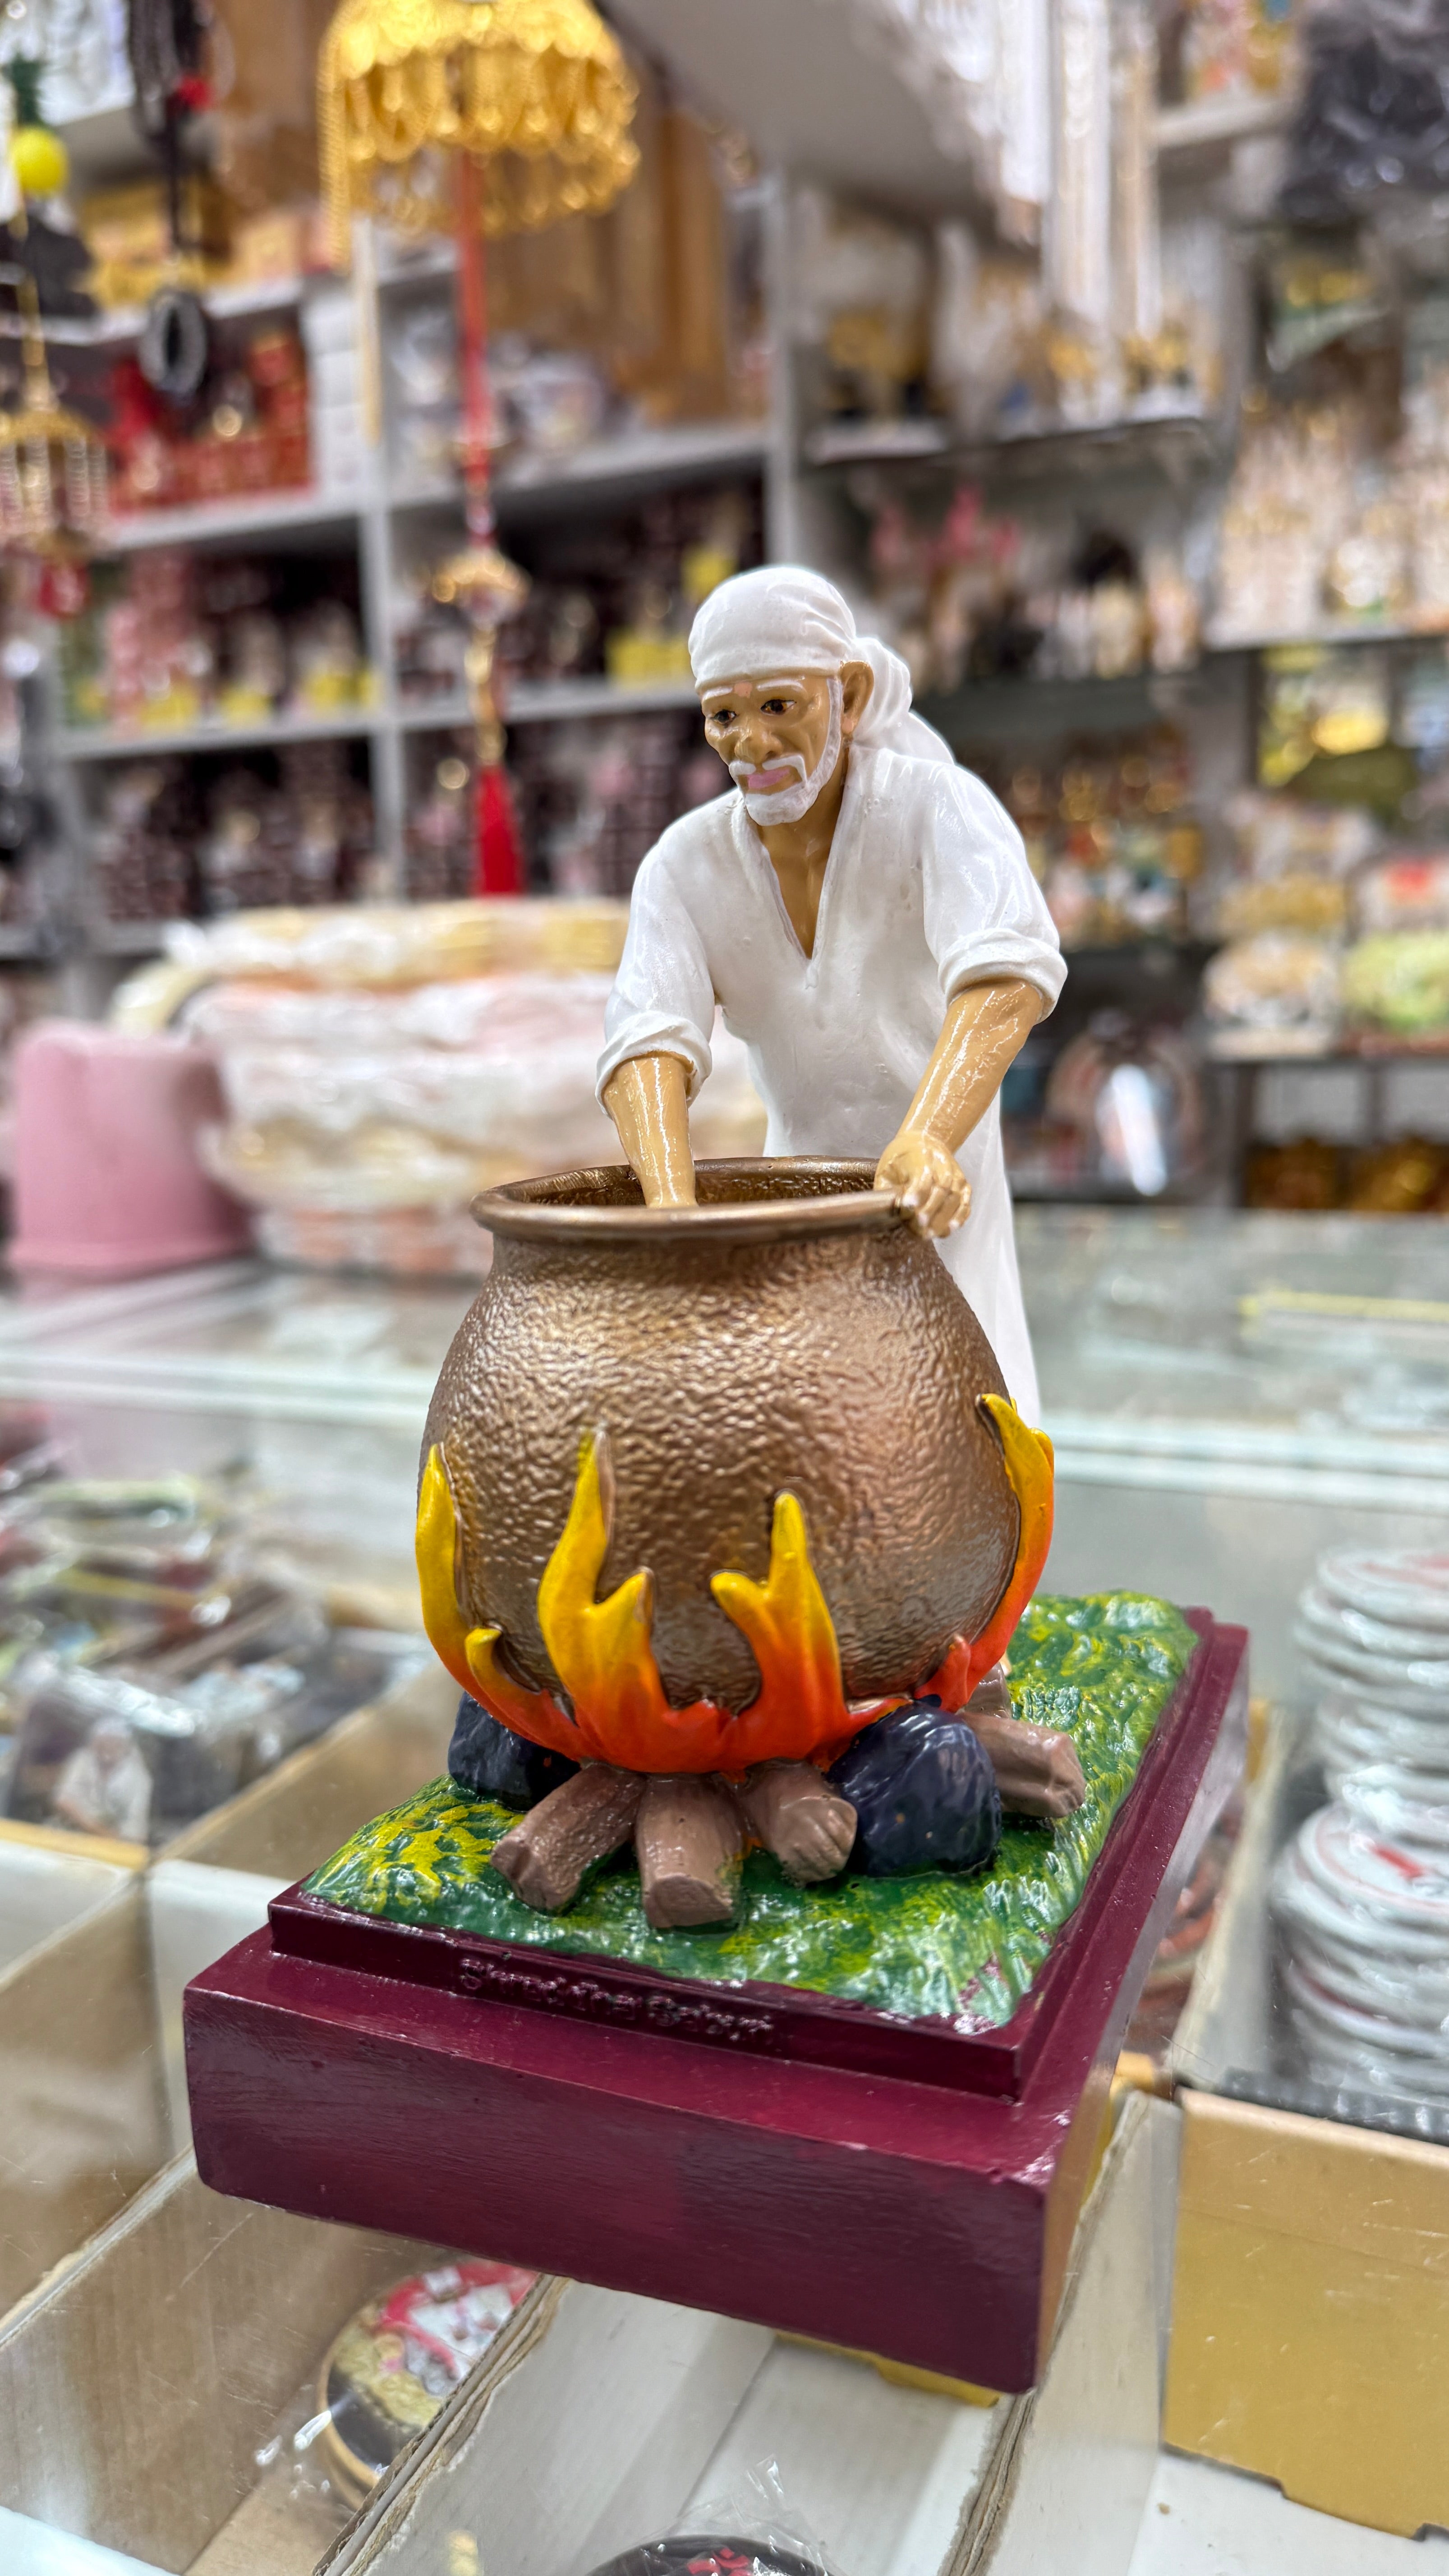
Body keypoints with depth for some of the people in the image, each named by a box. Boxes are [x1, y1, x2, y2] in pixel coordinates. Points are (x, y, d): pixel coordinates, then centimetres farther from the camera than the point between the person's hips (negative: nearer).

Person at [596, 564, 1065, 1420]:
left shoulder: (937, 806, -17)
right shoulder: (685, 864, -8)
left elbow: (1008, 972, -36)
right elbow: (649, 1040, -24)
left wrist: (927, 1139, -53)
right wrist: (674, 1208, -42)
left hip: (940, 1215, -3)